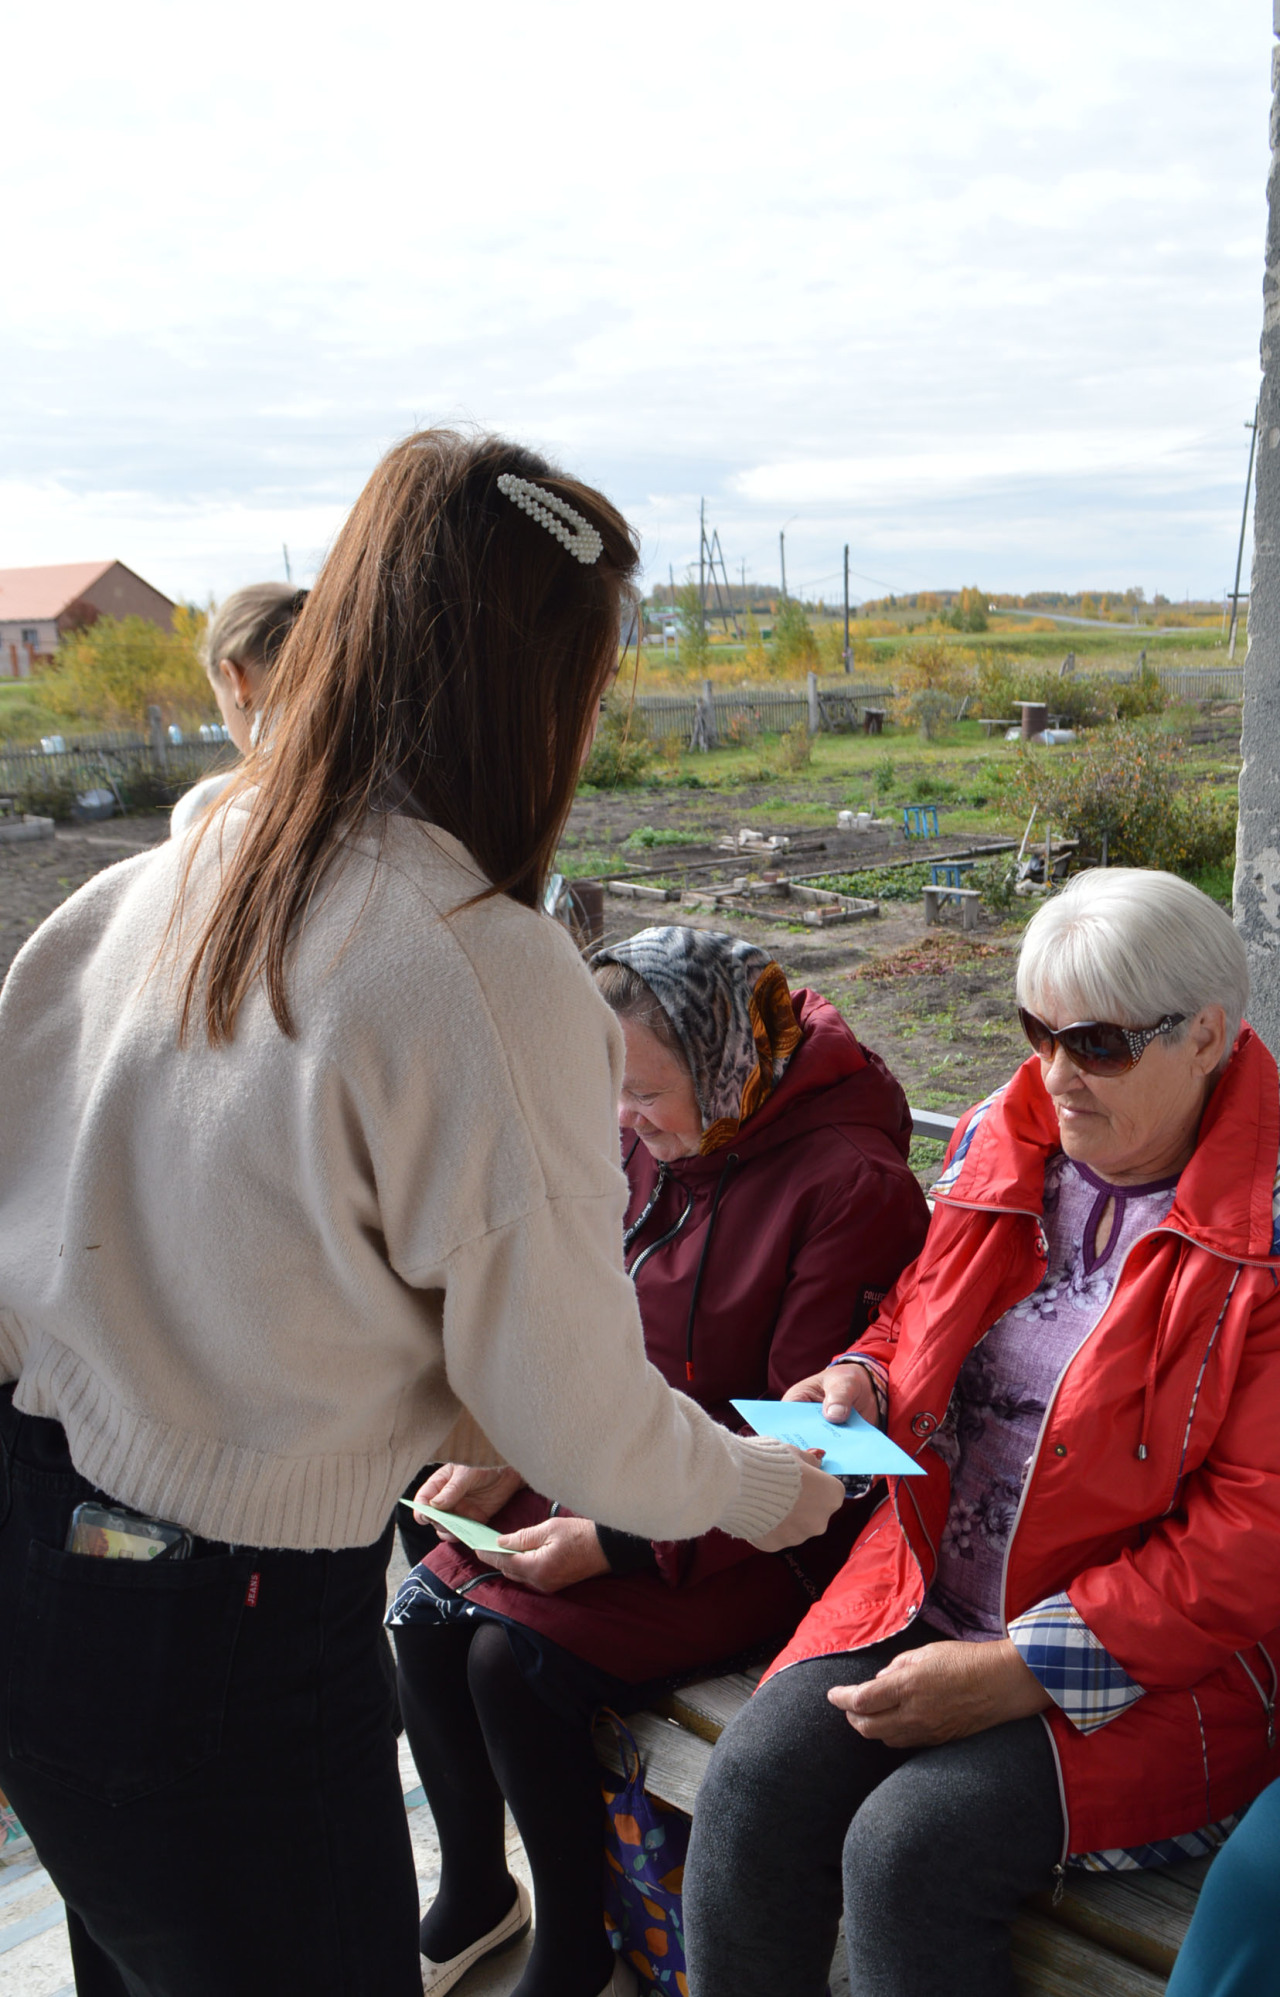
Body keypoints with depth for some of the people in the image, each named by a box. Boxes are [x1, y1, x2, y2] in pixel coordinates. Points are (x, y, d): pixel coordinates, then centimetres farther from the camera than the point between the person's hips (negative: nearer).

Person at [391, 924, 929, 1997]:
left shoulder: (854, 1185, -22)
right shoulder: (652, 1142, 0)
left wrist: (617, 1545, -23)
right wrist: (509, 1455, -3)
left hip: (764, 1542, -7)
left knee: (515, 1658, -19)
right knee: (428, 1610, -6)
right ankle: (474, 1895, 22)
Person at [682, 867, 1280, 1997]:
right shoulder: (1005, 1140, 6)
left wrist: (1023, 1671, -19)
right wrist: (862, 1380, -2)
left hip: (1162, 1658, -5)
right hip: (930, 1591, 5)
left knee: (913, 1847, -23)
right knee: (753, 1784, -14)